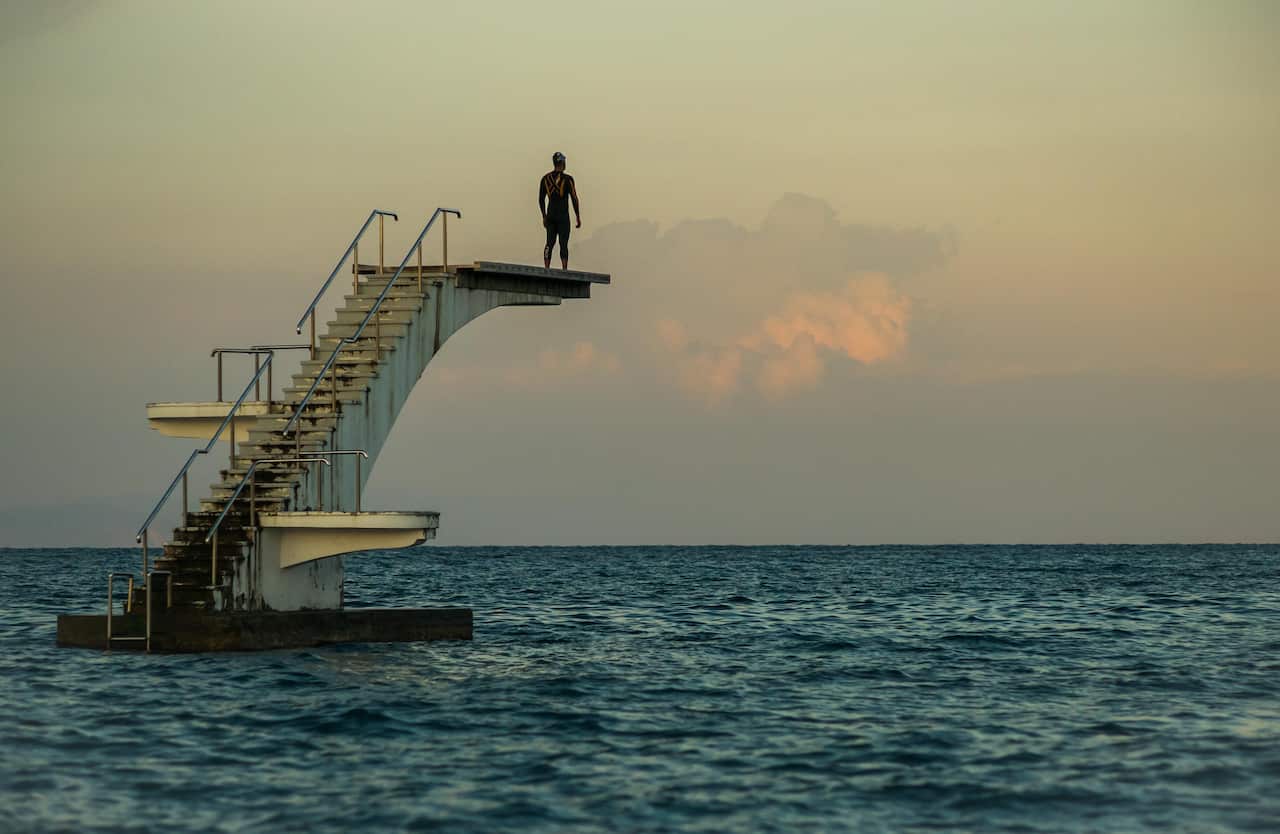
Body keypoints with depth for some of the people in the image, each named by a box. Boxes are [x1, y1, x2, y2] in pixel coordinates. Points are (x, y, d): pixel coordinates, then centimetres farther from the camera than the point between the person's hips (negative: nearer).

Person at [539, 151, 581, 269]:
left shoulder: (546, 178, 6)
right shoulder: (567, 179, -9)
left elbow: (541, 199, 10)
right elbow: (574, 199, -10)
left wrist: (544, 217, 18)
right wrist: (578, 218, -2)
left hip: (550, 216, 4)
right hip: (563, 216, -4)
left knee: (550, 243, 7)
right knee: (563, 244, -5)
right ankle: (564, 270, -11)